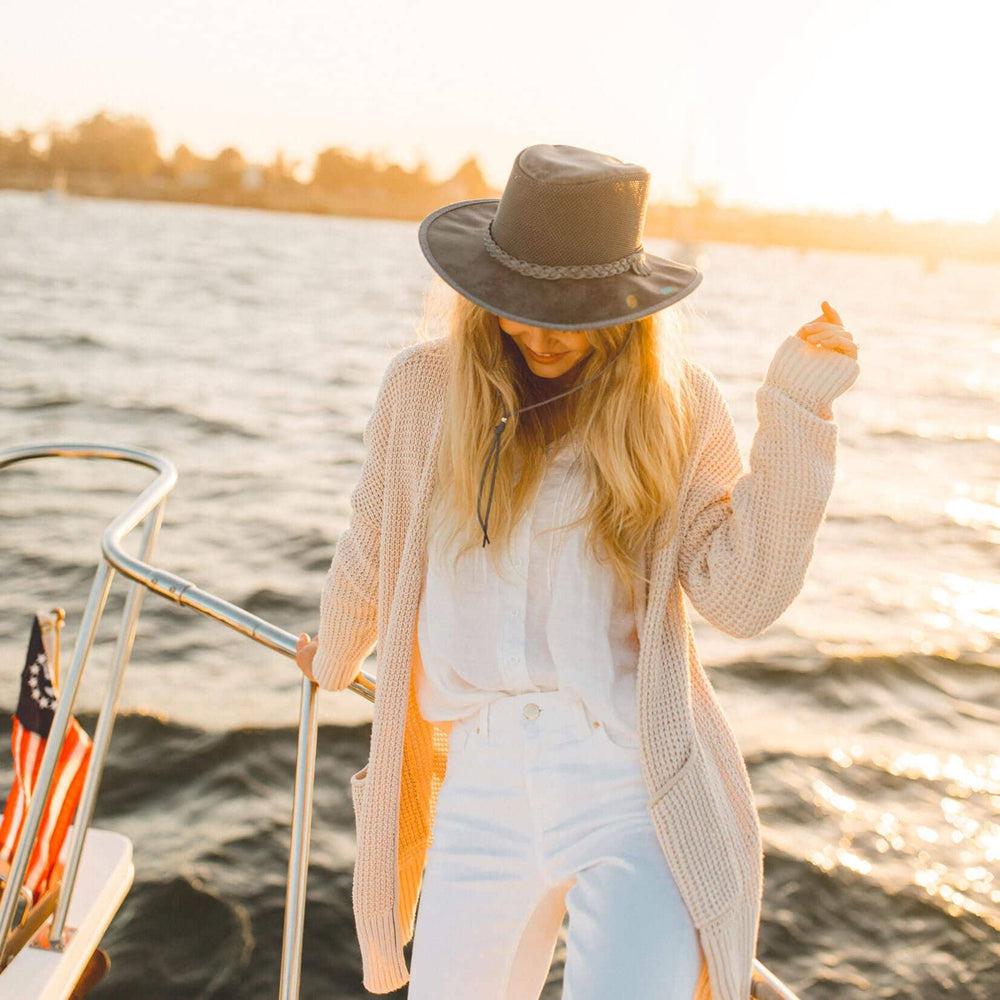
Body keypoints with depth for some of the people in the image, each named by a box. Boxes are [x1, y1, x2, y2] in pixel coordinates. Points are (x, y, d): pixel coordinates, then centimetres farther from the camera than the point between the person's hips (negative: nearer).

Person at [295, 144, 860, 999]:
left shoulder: (676, 405, -1)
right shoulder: (425, 389, 1)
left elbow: (742, 600, -8)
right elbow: (372, 560, 17)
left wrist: (795, 414, -13)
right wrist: (333, 662, 32)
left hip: (640, 792, -2)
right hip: (479, 794, 3)